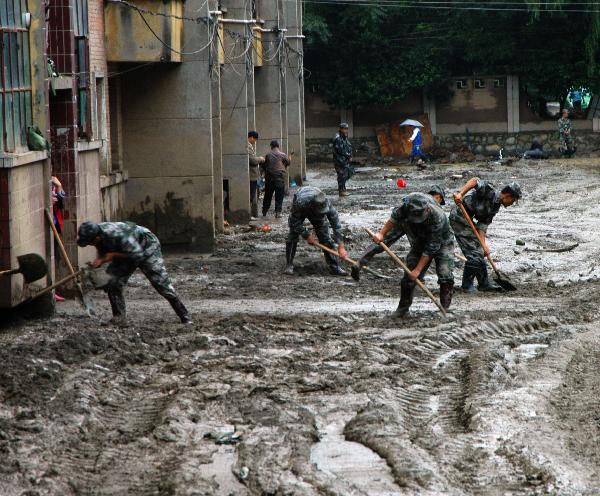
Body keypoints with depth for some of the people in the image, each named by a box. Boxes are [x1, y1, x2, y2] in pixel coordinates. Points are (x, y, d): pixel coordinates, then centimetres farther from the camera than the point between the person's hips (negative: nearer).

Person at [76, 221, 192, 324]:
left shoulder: (117, 235, -40)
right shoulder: (98, 233, -16)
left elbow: (138, 255, -31)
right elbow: (103, 253, 5)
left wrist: (113, 255, -29)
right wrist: (99, 261, -18)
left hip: (146, 246, -7)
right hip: (126, 252, 7)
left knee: (160, 281, -11)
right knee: (112, 281, -7)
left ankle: (184, 315, -3)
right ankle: (119, 317, 4)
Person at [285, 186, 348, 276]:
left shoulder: (327, 204, -39)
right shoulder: (300, 202, -46)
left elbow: (336, 225, -33)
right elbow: (294, 222, -31)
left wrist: (341, 247, -36)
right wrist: (307, 235, -30)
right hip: (300, 211, -1)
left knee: (325, 238, -9)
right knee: (293, 236, -13)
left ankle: (334, 267, -4)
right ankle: (289, 265, 1)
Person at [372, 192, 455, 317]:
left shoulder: (438, 218, -41)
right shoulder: (408, 202, -31)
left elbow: (431, 248, -33)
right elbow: (395, 217, -7)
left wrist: (418, 269, -30)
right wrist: (382, 233, -9)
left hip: (442, 242, -4)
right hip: (420, 241, 4)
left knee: (445, 273, -19)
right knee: (409, 275, -1)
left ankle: (445, 307, -10)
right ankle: (403, 307, 10)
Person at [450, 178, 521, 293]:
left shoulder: (495, 207, 9)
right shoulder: (489, 192, -16)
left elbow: (483, 224, 6)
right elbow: (474, 181, -29)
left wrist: (483, 243, -5)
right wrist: (460, 194, -38)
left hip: (467, 219, 10)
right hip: (459, 215, -10)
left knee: (480, 252, 15)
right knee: (473, 253, -9)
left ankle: (484, 283, 25)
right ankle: (467, 285, 4)